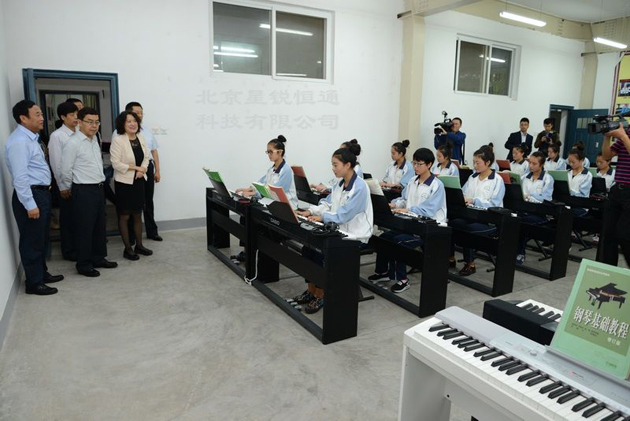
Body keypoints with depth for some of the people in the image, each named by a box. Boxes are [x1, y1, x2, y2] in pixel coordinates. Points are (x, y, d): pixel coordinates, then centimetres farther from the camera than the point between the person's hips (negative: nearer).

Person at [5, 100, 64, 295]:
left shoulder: (31, 138, 14)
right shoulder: (18, 141, -18)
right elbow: (20, 177, -22)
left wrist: (41, 197, 16)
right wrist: (30, 205, -23)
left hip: (41, 193, 10)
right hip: (30, 195, -10)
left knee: (41, 239, 20)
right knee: (31, 241, 2)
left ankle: (42, 273, 34)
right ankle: (34, 283, 13)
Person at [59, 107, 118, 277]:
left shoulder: (94, 140, 11)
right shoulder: (73, 143, -14)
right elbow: (66, 170, -10)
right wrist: (66, 189, 2)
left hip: (98, 188, 8)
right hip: (83, 191, -8)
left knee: (99, 226, 15)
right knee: (84, 228, 1)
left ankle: (98, 258, 28)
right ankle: (83, 265, 13)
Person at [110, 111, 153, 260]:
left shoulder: (140, 138, 4)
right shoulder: (118, 140, -13)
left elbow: (146, 157, 7)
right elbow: (116, 163, -16)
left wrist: (142, 169, -11)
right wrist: (135, 168, -16)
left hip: (139, 181, 6)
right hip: (124, 182, -6)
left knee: (138, 215, 14)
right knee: (124, 216, 4)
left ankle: (139, 245, 26)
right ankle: (127, 248, 15)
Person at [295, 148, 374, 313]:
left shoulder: (360, 187, -19)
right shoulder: (340, 184, 9)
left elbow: (344, 215, -24)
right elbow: (328, 203, 10)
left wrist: (321, 217, -22)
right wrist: (310, 211, -5)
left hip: (355, 236, -8)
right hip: (339, 230, 8)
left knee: (321, 251, -23)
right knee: (309, 246, -7)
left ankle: (320, 295, -4)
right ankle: (311, 290, 6)